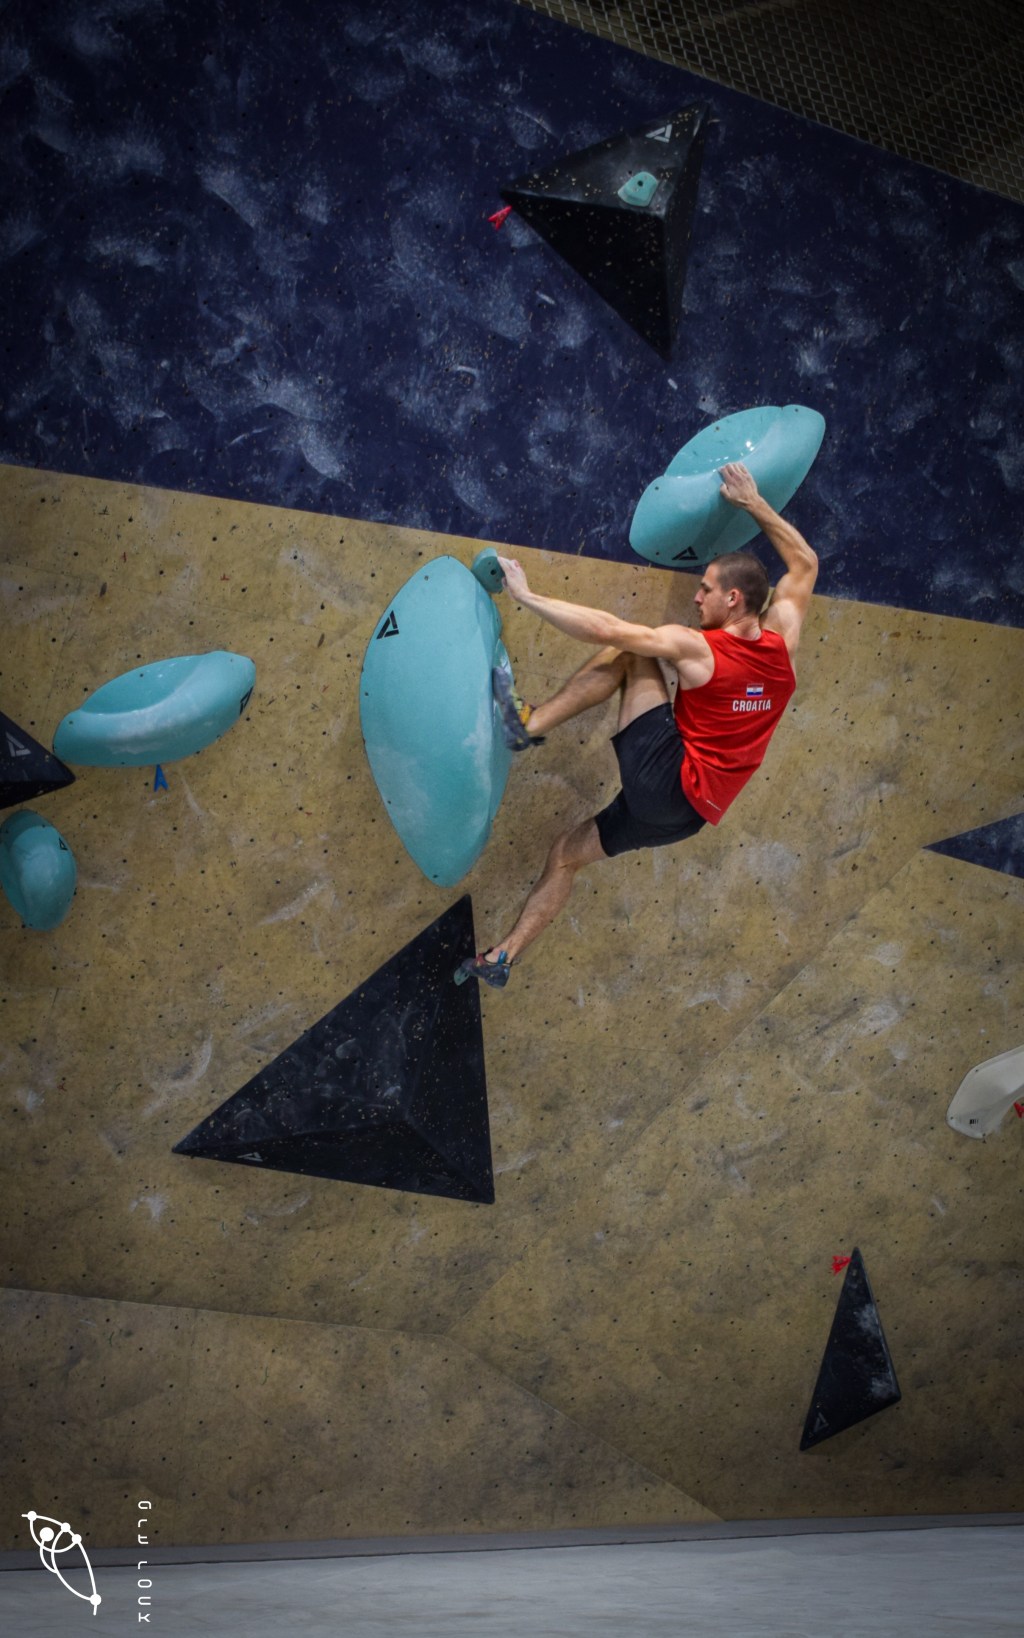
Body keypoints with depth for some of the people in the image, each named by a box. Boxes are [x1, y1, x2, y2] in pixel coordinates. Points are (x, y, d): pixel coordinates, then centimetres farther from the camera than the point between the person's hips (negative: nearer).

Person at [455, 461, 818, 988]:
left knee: (629, 654, -6)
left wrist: (527, 595, -12)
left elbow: (607, 630, -19)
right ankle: (502, 958, 20)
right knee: (568, 850, 21)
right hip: (689, 810, 8)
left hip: (666, 778, -8)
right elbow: (805, 563, 19)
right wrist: (755, 504, 20)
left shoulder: (696, 648, -14)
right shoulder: (781, 643, 4)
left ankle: (529, 723, -12)